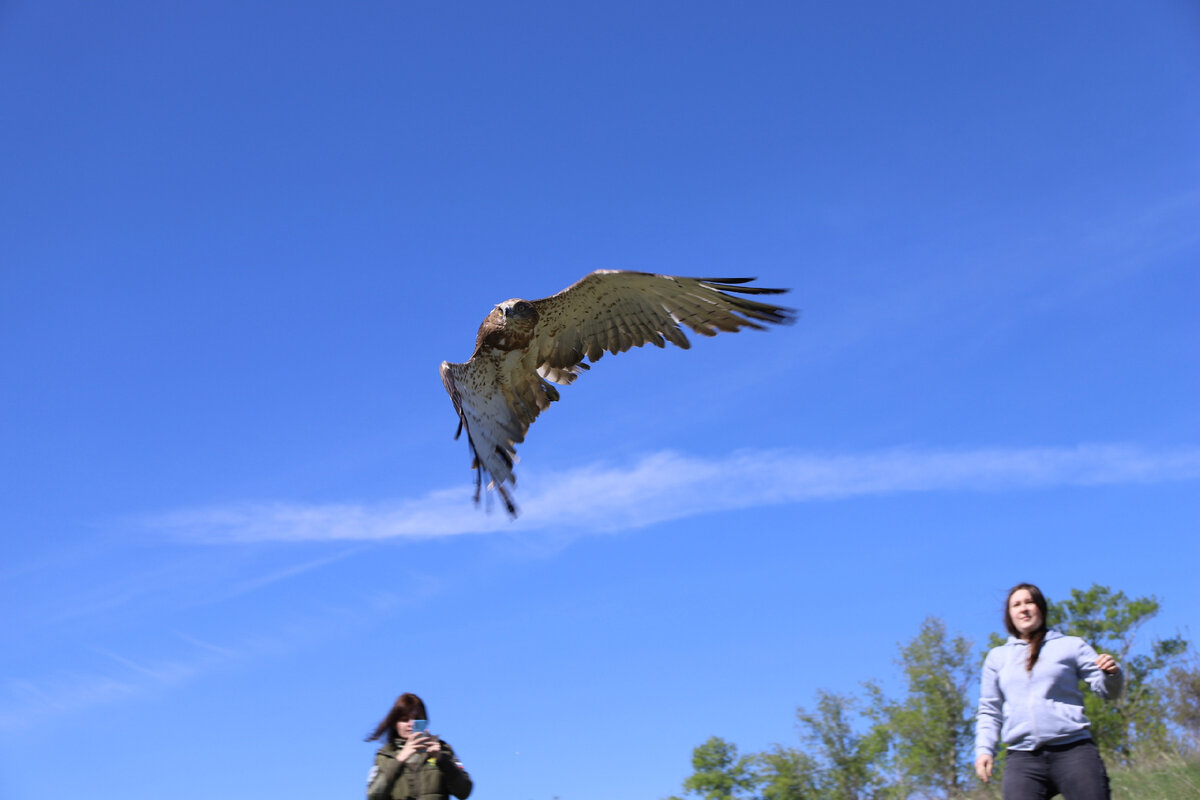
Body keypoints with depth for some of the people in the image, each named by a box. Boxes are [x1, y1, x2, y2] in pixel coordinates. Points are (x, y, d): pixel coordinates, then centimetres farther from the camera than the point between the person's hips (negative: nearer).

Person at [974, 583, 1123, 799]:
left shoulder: (1071, 646, 13)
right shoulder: (997, 657, 18)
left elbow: (1107, 690, 11)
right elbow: (989, 711, 21)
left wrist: (1112, 672, -12)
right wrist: (984, 749, 6)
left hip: (1073, 750, -1)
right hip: (1022, 759, 1)